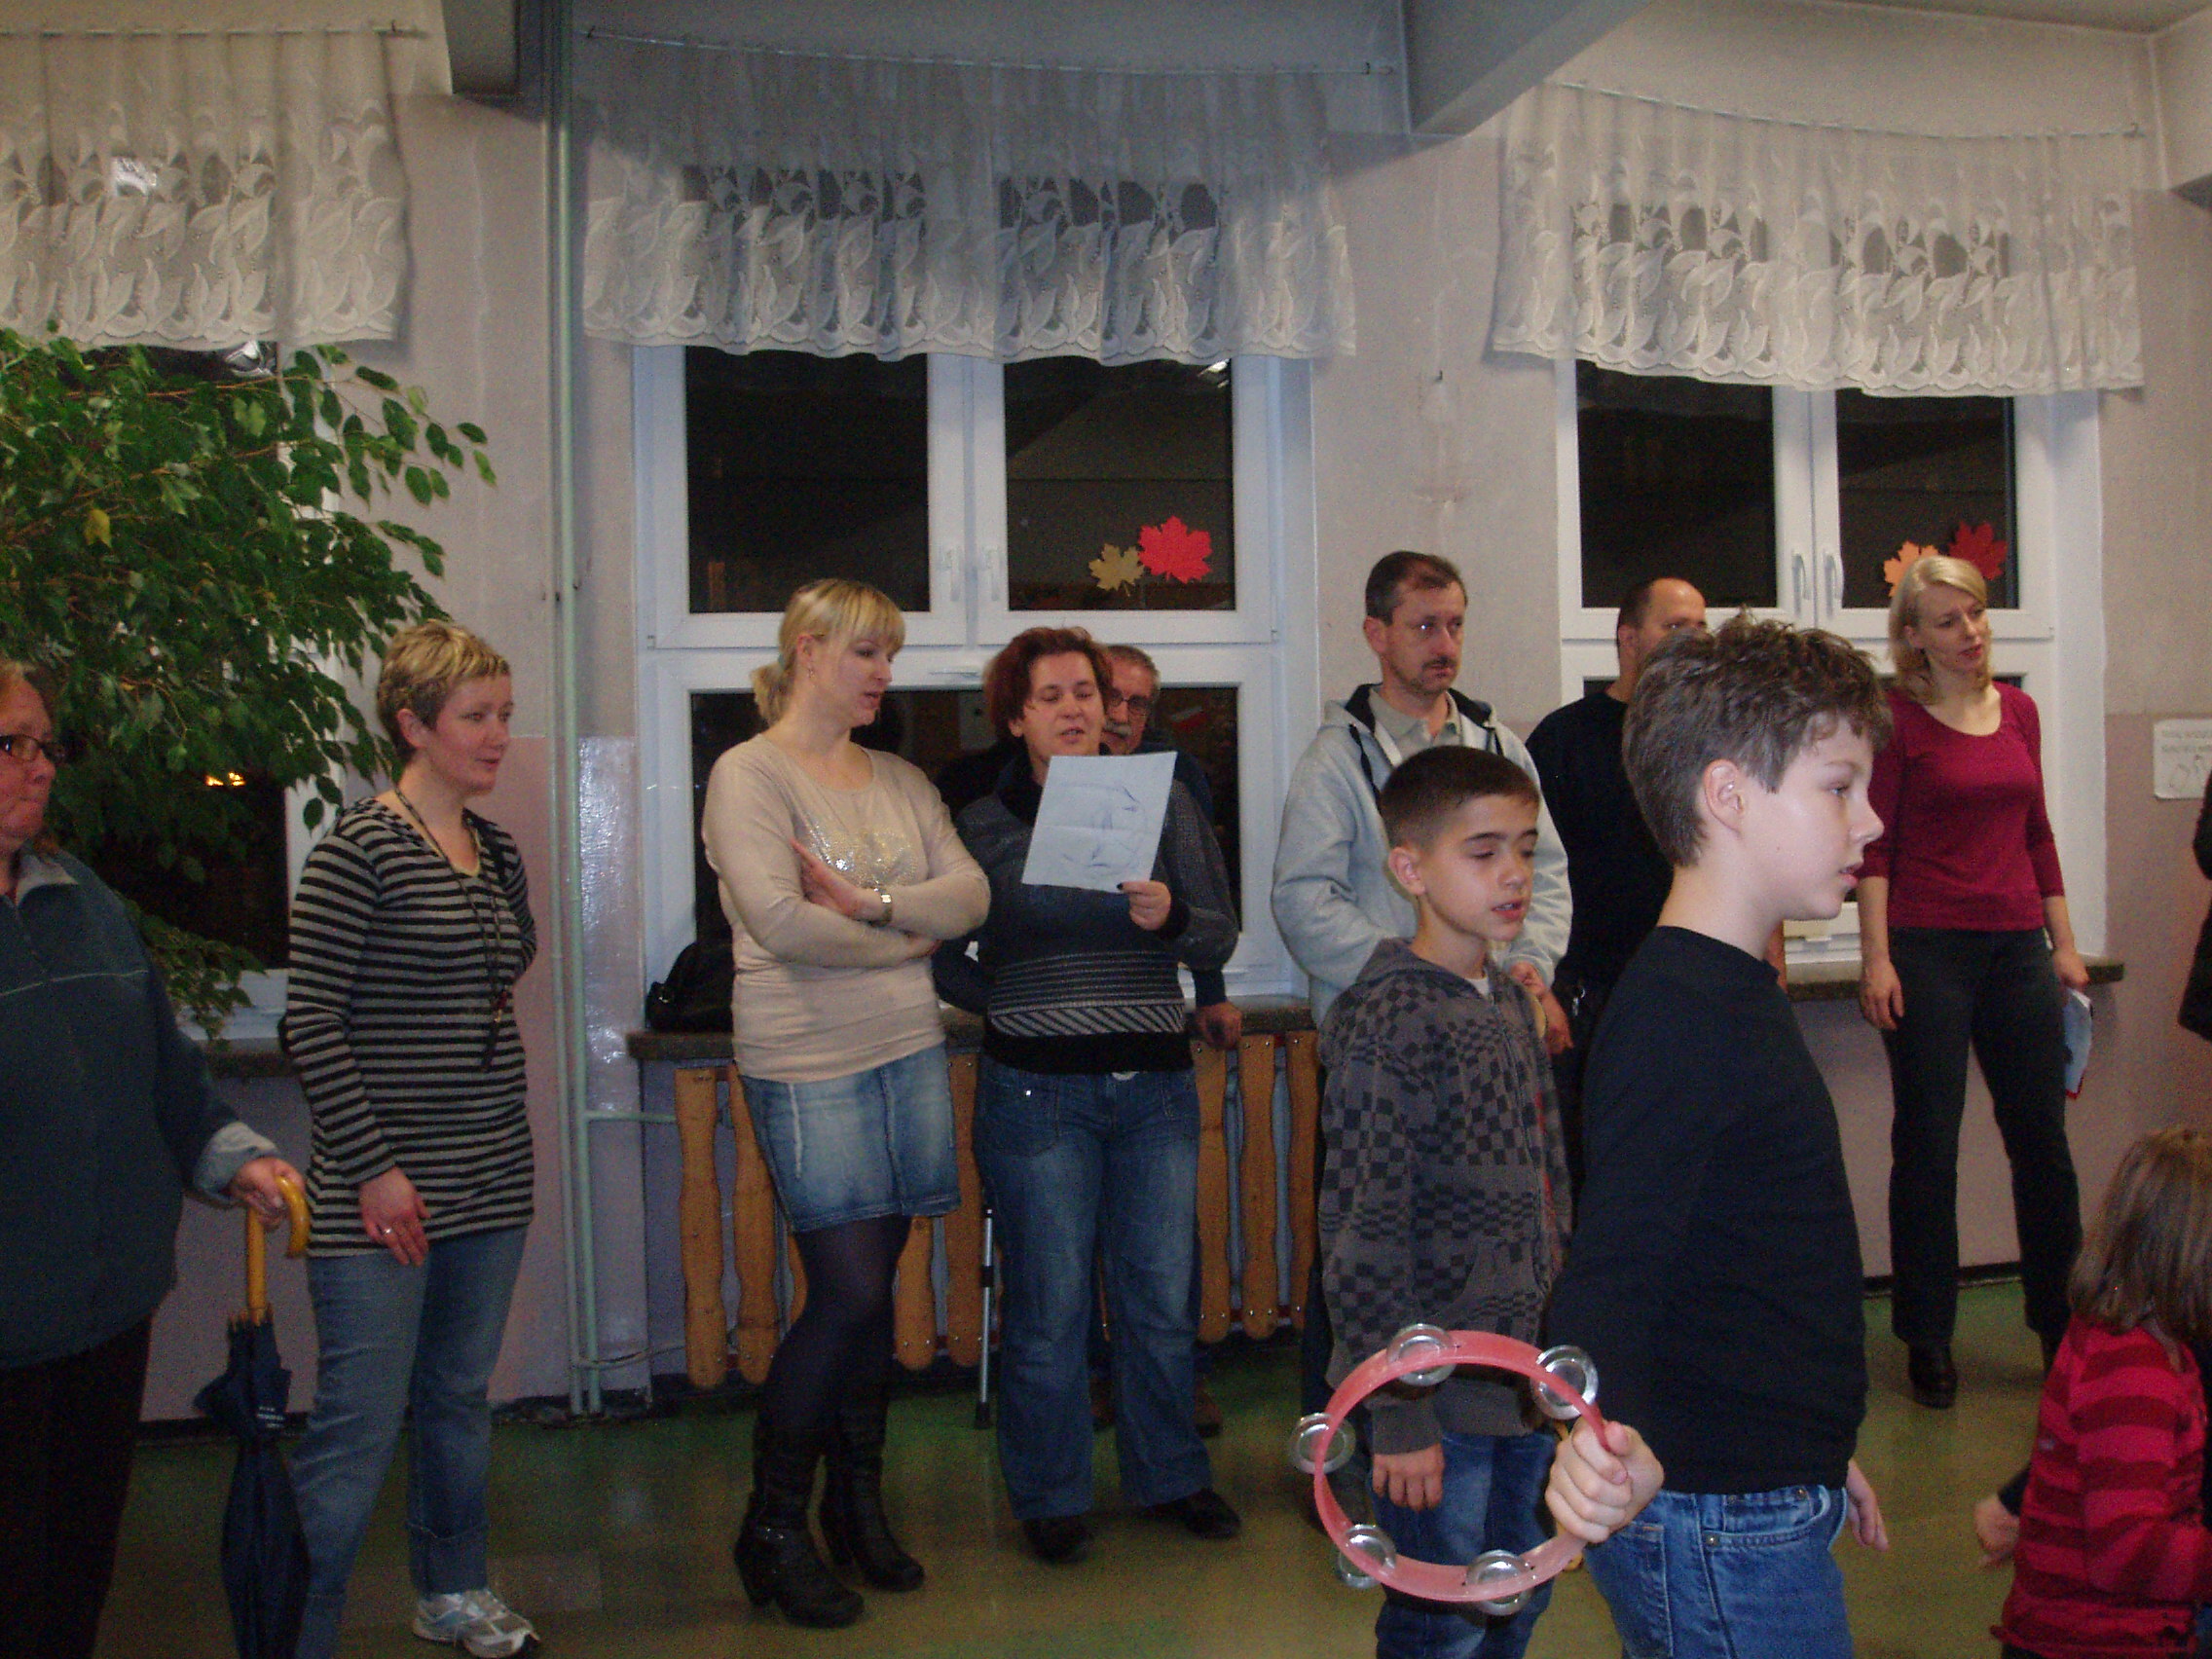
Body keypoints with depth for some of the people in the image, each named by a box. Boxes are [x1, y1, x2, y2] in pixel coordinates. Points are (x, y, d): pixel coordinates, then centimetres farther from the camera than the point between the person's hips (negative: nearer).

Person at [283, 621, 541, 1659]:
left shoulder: (497, 851, 11)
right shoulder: (358, 849, -12)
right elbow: (311, 1020, -14)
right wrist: (374, 1168, -16)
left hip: (491, 1179, 7)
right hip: (382, 1193, -7)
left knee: (460, 1397, 18)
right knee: (361, 1426, -4)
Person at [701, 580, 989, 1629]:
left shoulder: (901, 781, 15)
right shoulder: (750, 774, -4)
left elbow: (971, 894, 3)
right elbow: (779, 919, -16)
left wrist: (873, 901, -13)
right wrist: (907, 935, -4)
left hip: (911, 1053, 6)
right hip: (810, 1068, -6)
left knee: (872, 1288, 10)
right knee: (850, 1291, -8)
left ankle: (857, 1504, 25)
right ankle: (772, 1526, 10)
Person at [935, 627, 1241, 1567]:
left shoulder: (1164, 802, 5)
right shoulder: (984, 824, 2)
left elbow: (1222, 936, 1)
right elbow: (940, 954, 8)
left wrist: (1170, 917, -17)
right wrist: (1006, 1004, -3)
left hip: (1154, 1082, 2)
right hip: (1038, 1090, -2)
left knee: (1163, 1294, 9)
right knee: (1050, 1302, 4)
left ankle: (1169, 1475, 27)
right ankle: (1050, 1496, 20)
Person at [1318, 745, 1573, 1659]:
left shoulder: (1509, 1002, 8)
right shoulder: (1385, 1023, -18)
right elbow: (1363, 1233, -20)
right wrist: (1398, 1413, -19)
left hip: (1528, 1378, 8)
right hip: (1439, 1394, -8)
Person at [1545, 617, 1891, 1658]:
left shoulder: (1733, 994, 10)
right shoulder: (1676, 1017, -21)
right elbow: (1609, 1272, -30)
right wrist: (1599, 1434, -49)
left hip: (1763, 1509, 10)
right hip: (1722, 1540, -10)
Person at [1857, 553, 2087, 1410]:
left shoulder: (2018, 710, 12)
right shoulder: (1897, 716, -4)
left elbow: (2037, 834, 16)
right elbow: (1874, 842, -7)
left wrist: (2064, 943, 14)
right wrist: (1877, 956, -13)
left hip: (2016, 945, 5)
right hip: (1928, 945, -5)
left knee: (2043, 1139, 8)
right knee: (1927, 1147, 2)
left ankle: (2063, 1324, 22)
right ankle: (1928, 1340, 13)